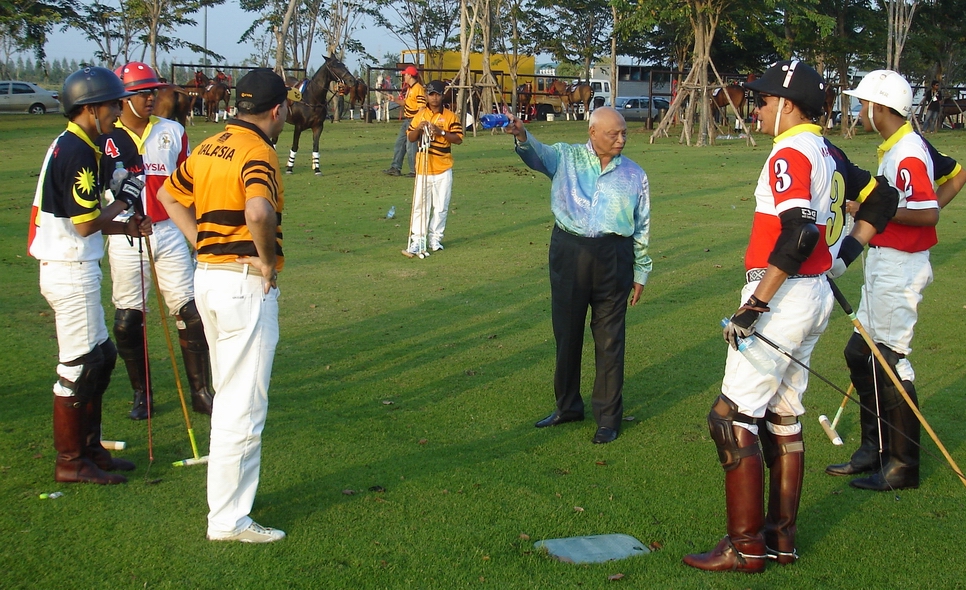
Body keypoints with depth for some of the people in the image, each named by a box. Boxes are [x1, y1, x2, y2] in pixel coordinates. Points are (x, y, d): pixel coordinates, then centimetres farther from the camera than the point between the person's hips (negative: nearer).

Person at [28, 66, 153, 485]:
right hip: (71, 273, -10)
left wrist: (126, 227, 8)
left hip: (71, 270, 10)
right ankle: (70, 462, 9)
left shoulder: (68, 146, 14)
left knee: (101, 356, 16)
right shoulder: (78, 152, -18)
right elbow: (86, 224, -21)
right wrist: (123, 200, -6)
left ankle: (89, 448, 25)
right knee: (79, 365, -1)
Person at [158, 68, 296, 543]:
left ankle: (227, 490, 33)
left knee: (228, 393, 21)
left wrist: (203, 245, 14)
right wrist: (268, 259, -17)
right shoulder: (257, 153, -16)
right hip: (246, 284, -9)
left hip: (207, 275, 9)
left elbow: (169, 195, 23)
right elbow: (258, 212, -34)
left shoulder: (209, 148, 10)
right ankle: (228, 518, 3)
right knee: (244, 404, -3)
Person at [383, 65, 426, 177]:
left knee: (411, 145, -6)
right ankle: (395, 168, 21)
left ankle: (414, 171, 3)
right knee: (399, 143, 14)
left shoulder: (418, 89, -16)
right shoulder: (409, 88, 15)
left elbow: (422, 107, -20)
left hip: (414, 120, -10)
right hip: (406, 120, 10)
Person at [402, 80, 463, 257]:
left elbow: (458, 139, -5)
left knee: (441, 206, 5)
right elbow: (410, 138, 9)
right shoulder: (420, 115, 8)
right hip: (423, 168, 1)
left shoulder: (450, 116, 0)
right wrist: (418, 129, -11)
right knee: (420, 206, -2)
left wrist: (441, 132, -19)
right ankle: (417, 241, -1)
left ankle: (435, 238, 17)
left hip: (443, 170, -1)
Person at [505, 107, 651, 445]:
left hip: (613, 260, -1)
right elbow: (539, 155, -19)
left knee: (609, 340, 4)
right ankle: (568, 406, 29)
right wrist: (522, 137, -41)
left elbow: (642, 228, 10)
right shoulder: (567, 158, 2)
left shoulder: (634, 175, 5)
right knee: (566, 333, 11)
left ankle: (608, 416, 15)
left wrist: (640, 273, 11)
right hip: (569, 254, 1)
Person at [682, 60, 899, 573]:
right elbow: (882, 198, 23)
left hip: (784, 296, -10)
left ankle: (746, 546, -2)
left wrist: (754, 305, -27)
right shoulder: (828, 154, 11)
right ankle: (781, 536, 22)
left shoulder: (790, 154, -16)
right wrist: (845, 250, 23)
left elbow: (799, 235, -28)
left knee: (732, 417, -5)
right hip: (816, 295, 10)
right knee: (782, 418, 16)